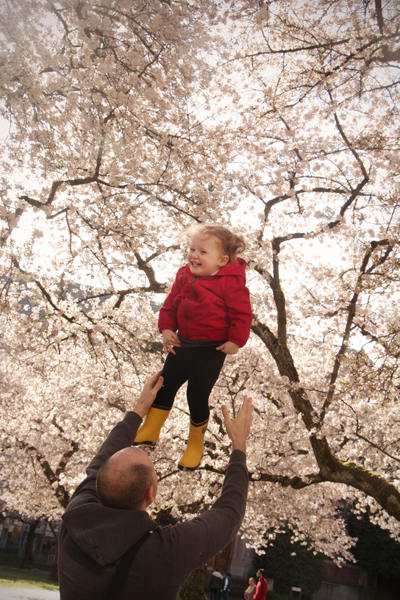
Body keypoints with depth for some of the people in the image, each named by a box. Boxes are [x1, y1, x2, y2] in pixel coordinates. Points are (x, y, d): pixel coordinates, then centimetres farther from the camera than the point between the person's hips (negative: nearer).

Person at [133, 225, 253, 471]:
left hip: (211, 350, -6)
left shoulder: (231, 283, -18)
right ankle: (150, 432, 31)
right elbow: (171, 304, 11)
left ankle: (196, 443, 26)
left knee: (197, 396, 1)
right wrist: (167, 328, 1)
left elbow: (243, 314, -14)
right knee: (164, 386, 13)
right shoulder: (185, 275, 2)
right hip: (182, 344, 6)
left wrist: (235, 341, -16)